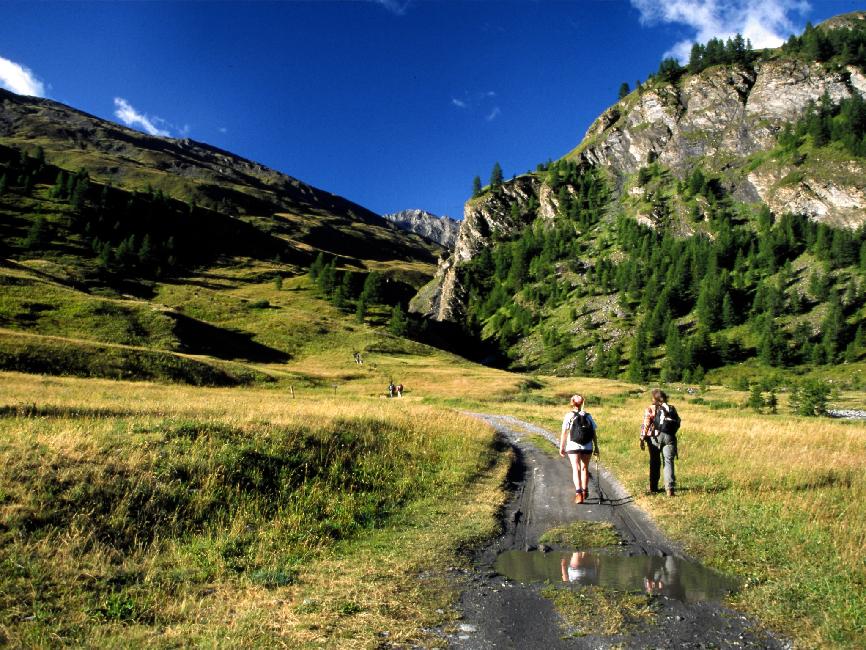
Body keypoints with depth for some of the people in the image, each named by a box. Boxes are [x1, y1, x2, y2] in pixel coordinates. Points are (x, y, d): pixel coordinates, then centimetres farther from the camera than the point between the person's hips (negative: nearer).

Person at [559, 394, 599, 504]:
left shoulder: (569, 416, -4)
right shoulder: (588, 416, 4)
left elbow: (564, 433, -7)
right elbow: (594, 433, 3)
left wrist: (561, 447, 0)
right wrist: (596, 447, 10)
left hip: (573, 446, -3)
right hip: (587, 447, 3)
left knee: (576, 469, -3)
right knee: (585, 468, 18)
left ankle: (578, 492, -19)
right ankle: (585, 491, 30)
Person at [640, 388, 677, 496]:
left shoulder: (650, 409, -6)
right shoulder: (670, 408, 4)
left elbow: (645, 425, -11)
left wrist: (642, 439, -8)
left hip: (654, 438, -1)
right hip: (669, 437, 1)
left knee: (655, 463, 11)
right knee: (668, 462, 0)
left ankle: (653, 487, 20)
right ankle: (670, 488, -12)